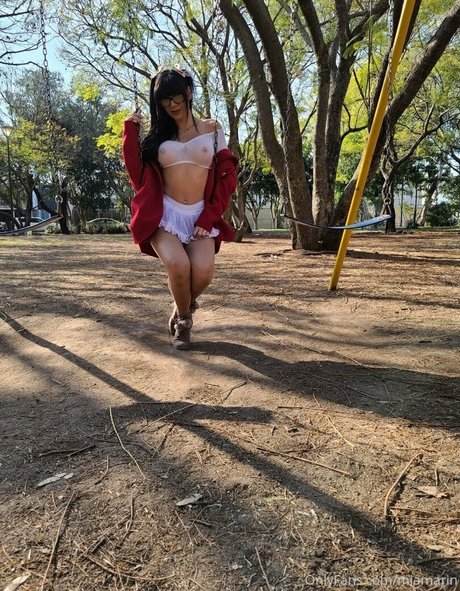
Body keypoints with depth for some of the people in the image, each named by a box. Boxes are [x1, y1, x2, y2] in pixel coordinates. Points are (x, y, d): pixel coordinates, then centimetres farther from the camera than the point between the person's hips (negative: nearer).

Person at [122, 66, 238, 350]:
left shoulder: (212, 128, 10)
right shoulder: (157, 134, 13)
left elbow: (227, 176, 5)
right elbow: (139, 174, 3)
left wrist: (208, 218, -4)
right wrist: (131, 131, 0)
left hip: (200, 215, 0)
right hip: (163, 214, 0)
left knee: (203, 272, -25)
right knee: (178, 265, -28)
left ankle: (183, 310, 12)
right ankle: (183, 318, 5)